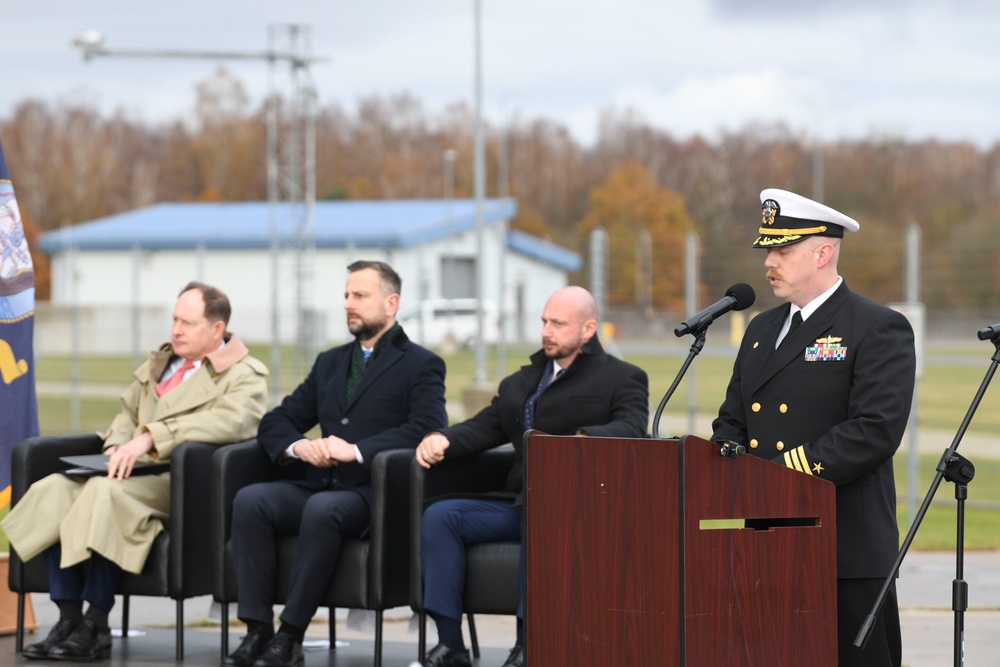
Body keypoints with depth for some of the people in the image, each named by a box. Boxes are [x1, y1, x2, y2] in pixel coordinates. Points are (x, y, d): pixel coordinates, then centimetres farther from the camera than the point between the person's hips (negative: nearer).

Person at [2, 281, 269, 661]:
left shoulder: (245, 376, -1)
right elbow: (128, 413, 31)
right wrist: (118, 445, 6)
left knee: (106, 491, -35)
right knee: (51, 490, -18)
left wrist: (150, 438, -28)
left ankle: (95, 627, -27)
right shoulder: (160, 361, 24)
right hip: (134, 469, 8)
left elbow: (227, 421, -20)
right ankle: (68, 619, -18)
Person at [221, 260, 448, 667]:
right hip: (318, 484, 6)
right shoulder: (330, 363, 25)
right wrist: (297, 446, -2)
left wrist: (358, 450, -20)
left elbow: (427, 428, -12)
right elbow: (275, 423, 22)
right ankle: (258, 629, -26)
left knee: (322, 509, -37)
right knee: (250, 500, -23)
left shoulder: (421, 365, 6)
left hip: (373, 492, -6)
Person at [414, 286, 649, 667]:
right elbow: (486, 426, 19)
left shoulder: (622, 378, 5)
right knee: (440, 516, -14)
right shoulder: (522, 382, 26)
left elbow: (631, 429, -13)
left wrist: (584, 440, -32)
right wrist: (443, 440, -3)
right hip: (518, 504, 7)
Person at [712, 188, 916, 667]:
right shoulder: (762, 329, 19)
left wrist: (785, 471, -20)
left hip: (847, 553, -7)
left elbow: (876, 430, -17)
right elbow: (732, 422, 20)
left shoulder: (879, 330, -6)